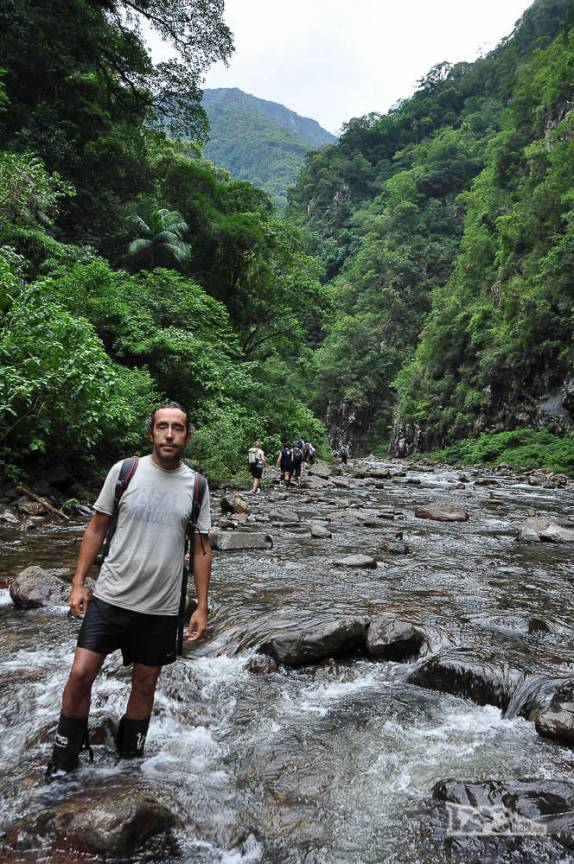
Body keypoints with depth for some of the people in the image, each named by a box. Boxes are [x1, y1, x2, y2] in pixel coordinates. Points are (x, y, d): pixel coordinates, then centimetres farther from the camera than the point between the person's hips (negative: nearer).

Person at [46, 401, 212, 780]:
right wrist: (78, 583, -2)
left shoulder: (196, 485, -2)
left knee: (145, 684, 13)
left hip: (161, 608, 1)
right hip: (110, 597, 0)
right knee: (80, 675, -1)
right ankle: (64, 761, 24)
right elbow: (97, 529, 2)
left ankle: (129, 758, 37)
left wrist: (202, 608, 0)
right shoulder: (124, 471, -5)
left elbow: (201, 549, 2)